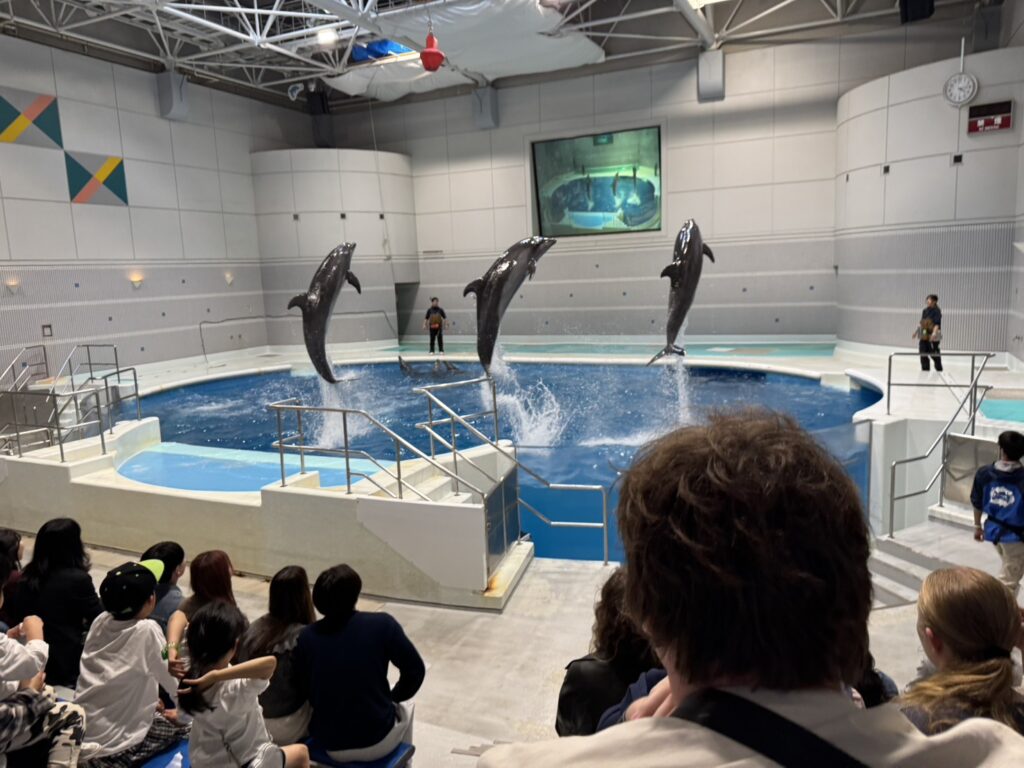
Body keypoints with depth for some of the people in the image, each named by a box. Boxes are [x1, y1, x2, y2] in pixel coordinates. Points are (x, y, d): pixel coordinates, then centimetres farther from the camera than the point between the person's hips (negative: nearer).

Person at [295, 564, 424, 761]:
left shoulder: (306, 636, -6)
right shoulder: (383, 624, -12)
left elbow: (308, 693, 0)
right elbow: (415, 670, -6)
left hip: (328, 744, 3)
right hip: (377, 742, -3)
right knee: (404, 711, 31)